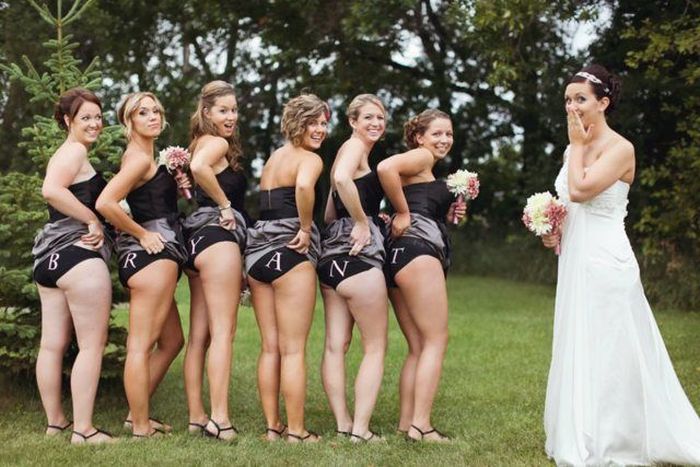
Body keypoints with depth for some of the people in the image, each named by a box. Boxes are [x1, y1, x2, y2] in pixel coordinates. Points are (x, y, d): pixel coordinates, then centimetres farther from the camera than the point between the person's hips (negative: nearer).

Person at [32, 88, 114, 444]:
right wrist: (93, 221, -19)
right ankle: (83, 429, -6)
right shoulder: (74, 151, -8)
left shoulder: (65, 155, 23)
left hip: (49, 256, 10)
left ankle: (55, 422, 18)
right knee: (92, 344, -6)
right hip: (79, 255, -10)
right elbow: (51, 190, -25)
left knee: (53, 344, 11)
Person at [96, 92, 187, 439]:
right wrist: (143, 234, -14)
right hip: (151, 253, -11)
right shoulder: (139, 158, -10)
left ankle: (137, 414, 21)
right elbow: (105, 203, -23)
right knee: (142, 345, -7)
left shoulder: (145, 158, 20)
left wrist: (177, 187, 10)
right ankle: (141, 429, -4)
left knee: (171, 341, 17)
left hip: (154, 255, 11)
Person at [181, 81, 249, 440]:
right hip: (219, 236, -9)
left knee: (199, 334, 7)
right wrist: (225, 205, -16)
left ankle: (196, 417, 8)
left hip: (197, 237, 9)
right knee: (223, 330, -12)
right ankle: (219, 418, -16)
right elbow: (198, 166, -27)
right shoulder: (218, 144, -6)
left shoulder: (202, 142, 22)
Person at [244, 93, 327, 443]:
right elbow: (303, 187, -28)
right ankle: (295, 431, -1)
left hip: (257, 249, 8)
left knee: (270, 347, 10)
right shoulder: (310, 159, -6)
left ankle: (272, 427, 13)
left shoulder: (274, 157, 20)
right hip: (290, 253, -8)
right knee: (293, 350, -4)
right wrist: (306, 229, -17)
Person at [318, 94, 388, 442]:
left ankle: (342, 424, 10)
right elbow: (341, 179, -28)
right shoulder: (354, 145, -5)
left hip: (332, 253, 9)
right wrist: (362, 222, -19)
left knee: (336, 345, 6)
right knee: (376, 346, -1)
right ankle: (360, 429, -3)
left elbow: (330, 213, 20)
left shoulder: (353, 151, 22)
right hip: (358, 255, -9)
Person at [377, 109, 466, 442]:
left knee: (418, 347, 10)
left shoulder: (425, 173, 28)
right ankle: (421, 425, -12)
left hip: (399, 255, 10)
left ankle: (406, 422, 7)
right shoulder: (422, 157, 0)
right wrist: (403, 213, -13)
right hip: (418, 251, -10)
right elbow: (386, 167, -21)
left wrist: (447, 215, 11)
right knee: (436, 341, -8)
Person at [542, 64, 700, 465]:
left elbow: (580, 190, -24)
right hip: (576, 262, 9)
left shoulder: (619, 148, -11)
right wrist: (553, 230, 5)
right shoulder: (578, 148, 14)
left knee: (604, 353, -5)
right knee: (578, 353, 12)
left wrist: (577, 144, -11)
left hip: (605, 263, -9)